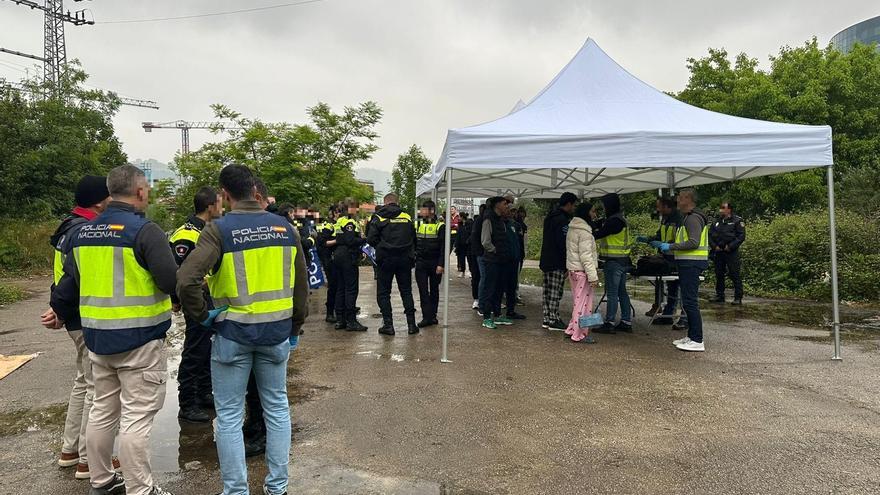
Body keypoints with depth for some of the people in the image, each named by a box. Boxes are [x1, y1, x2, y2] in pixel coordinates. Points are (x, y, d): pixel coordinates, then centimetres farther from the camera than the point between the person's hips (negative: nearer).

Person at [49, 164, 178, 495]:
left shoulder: (83, 233, 7)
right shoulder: (144, 231, -16)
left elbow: (67, 284, 15)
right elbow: (172, 281, -22)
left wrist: (63, 315, 33)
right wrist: (198, 303, -4)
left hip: (97, 338, 8)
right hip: (139, 338, -7)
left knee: (103, 410, 20)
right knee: (136, 417, 1)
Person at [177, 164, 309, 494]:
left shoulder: (219, 230, -11)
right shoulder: (285, 228, 0)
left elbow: (186, 280, -22)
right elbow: (301, 285, 6)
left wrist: (202, 316, -5)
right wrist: (295, 328, 16)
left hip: (233, 332, -3)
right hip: (277, 330, 4)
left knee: (229, 416, 11)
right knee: (277, 408, 17)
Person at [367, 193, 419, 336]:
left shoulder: (379, 217, -4)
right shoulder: (407, 217, 5)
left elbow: (371, 239, -8)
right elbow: (414, 238, 8)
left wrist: (381, 246, 10)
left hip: (386, 259, -3)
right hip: (405, 258, 3)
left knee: (383, 292, 7)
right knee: (406, 291, 12)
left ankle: (388, 324, 5)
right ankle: (411, 324, 11)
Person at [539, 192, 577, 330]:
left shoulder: (549, 217, 17)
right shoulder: (563, 220, -14)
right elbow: (563, 243, -20)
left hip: (546, 261, 10)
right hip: (557, 263, -10)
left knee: (547, 291, 11)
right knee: (555, 293, -5)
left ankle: (546, 319, 16)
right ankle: (553, 320, -1)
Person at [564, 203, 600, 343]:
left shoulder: (572, 229, 14)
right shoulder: (584, 231, -16)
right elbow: (585, 255, -21)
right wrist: (593, 276, -21)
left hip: (572, 269, 10)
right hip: (582, 271, -10)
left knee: (577, 300, 18)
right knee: (583, 302, -3)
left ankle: (572, 329, 24)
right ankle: (579, 334, 2)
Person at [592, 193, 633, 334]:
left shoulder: (615, 221, -18)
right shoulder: (618, 219, 15)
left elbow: (599, 234, -19)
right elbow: (596, 224, 14)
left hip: (614, 262, -10)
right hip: (622, 261, 10)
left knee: (612, 293, -5)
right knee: (622, 292, 14)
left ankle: (609, 324, 1)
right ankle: (626, 322, 20)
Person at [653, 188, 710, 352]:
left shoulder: (693, 218, -14)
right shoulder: (687, 217, 19)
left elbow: (694, 242, -23)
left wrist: (671, 246, -18)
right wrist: (662, 245, 20)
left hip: (691, 264, -11)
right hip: (687, 263, 11)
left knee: (690, 302, -9)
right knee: (688, 302, 14)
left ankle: (697, 341, -6)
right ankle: (691, 337, 21)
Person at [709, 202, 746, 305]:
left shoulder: (737, 221, -3)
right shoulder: (717, 221, 14)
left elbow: (741, 236, -9)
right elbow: (710, 235, 15)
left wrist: (730, 246, -15)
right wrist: (714, 246, 0)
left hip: (731, 252, -6)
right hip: (718, 252, 6)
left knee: (734, 275, -5)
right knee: (719, 274, 11)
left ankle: (738, 297, 0)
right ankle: (719, 296, 21)